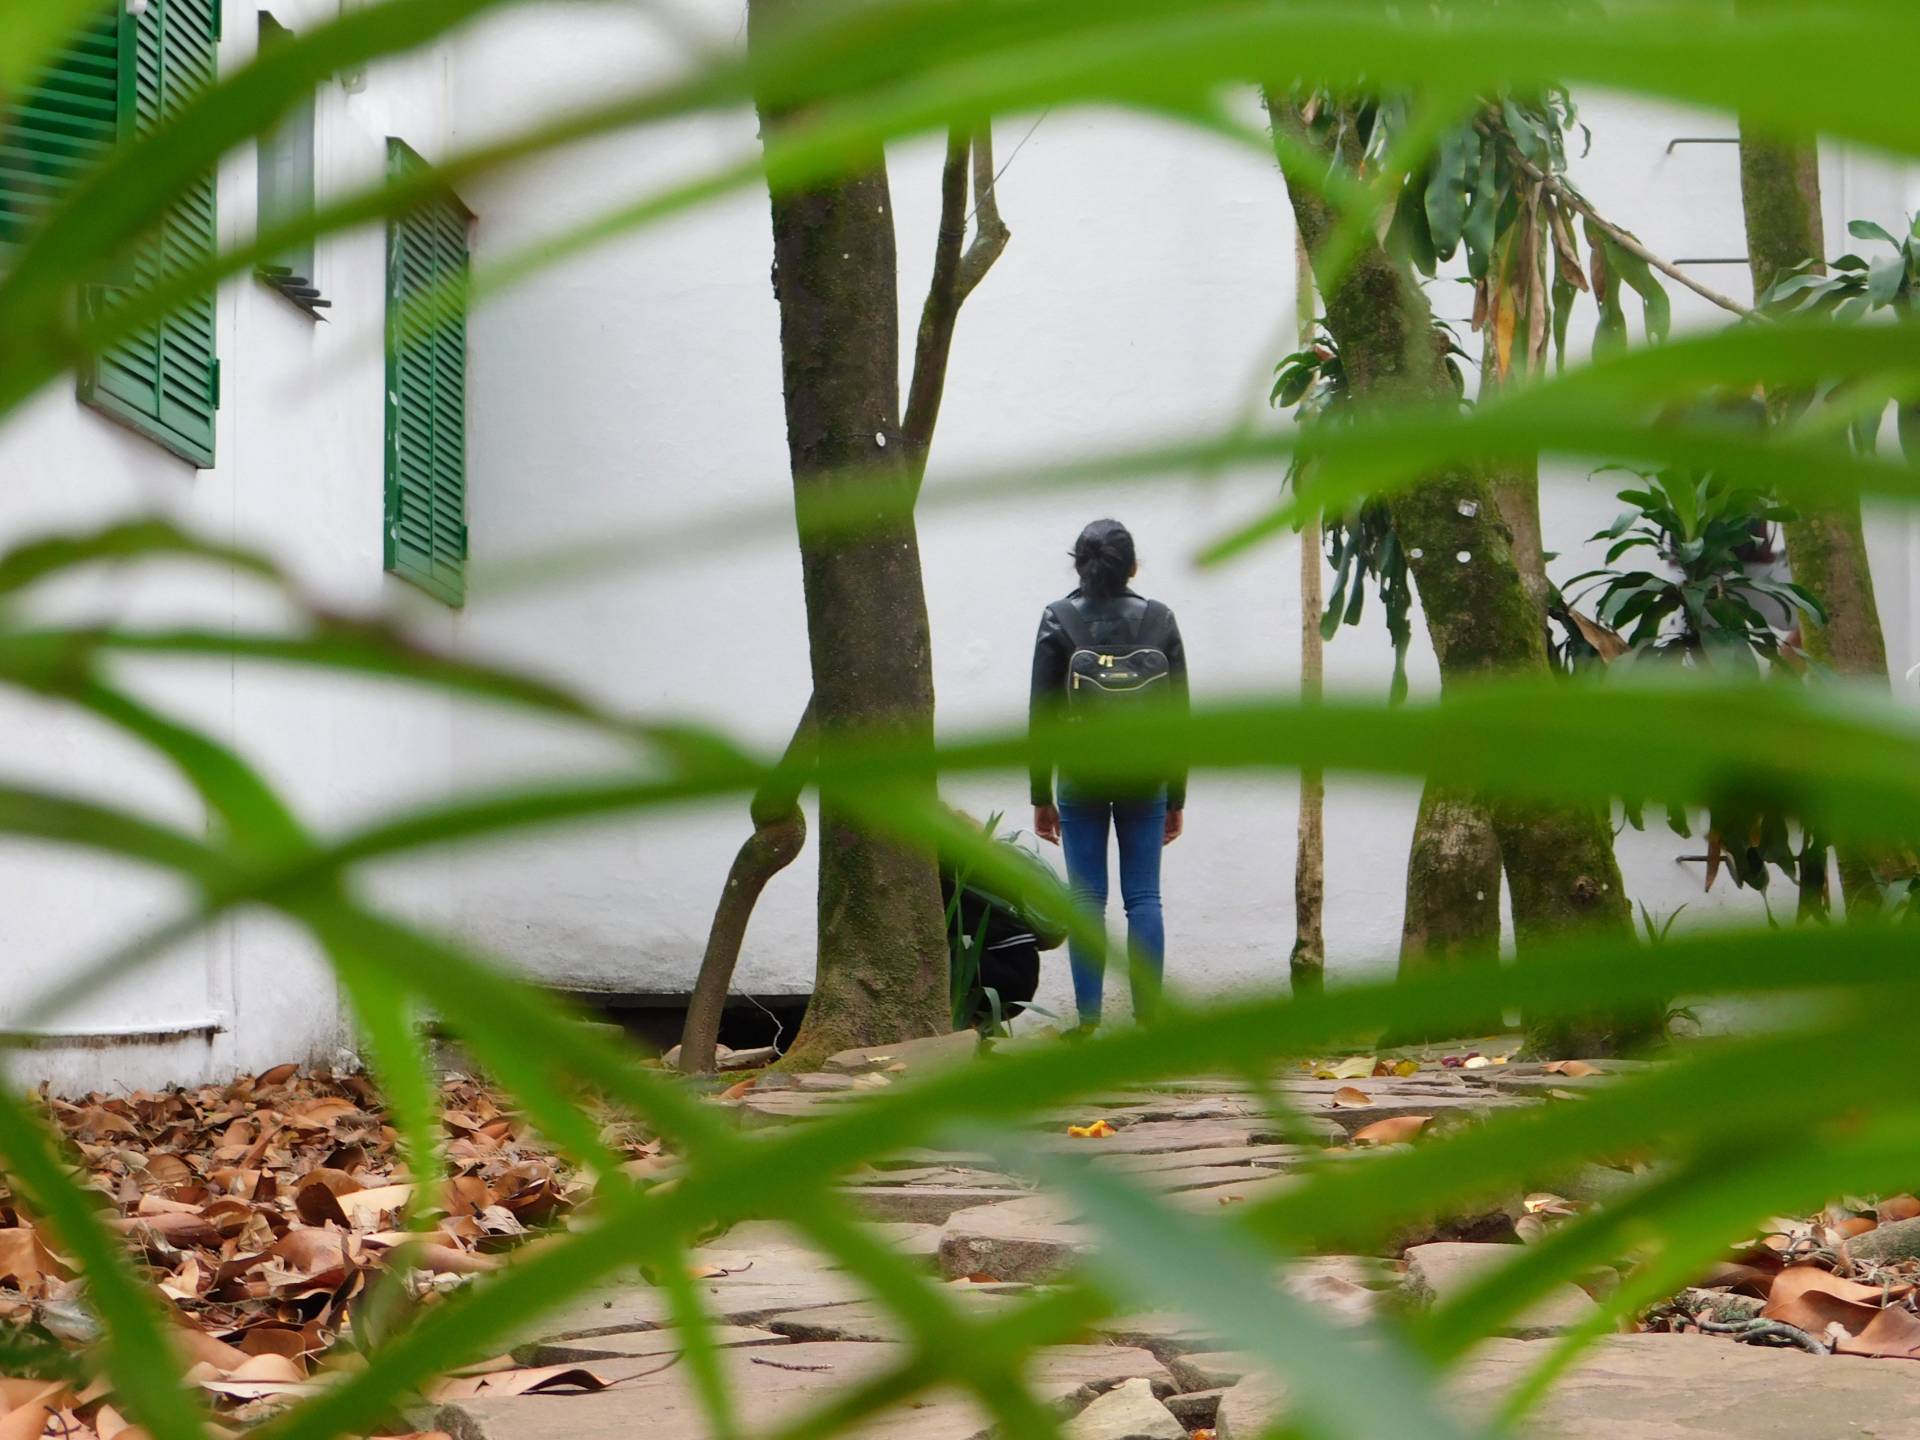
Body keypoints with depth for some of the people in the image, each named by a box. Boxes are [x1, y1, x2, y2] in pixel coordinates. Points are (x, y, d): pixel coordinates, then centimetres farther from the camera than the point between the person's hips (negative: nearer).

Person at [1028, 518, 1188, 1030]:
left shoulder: (1058, 621, -4)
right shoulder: (1160, 620, 1)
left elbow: (1041, 714, -3)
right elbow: (1179, 714, 4)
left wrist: (1041, 797, 4)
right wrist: (1176, 797, 11)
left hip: (1080, 782, -1)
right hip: (1146, 780, 1)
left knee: (1086, 900, 3)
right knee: (1144, 898, 5)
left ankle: (1089, 1023, 2)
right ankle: (1148, 1018, 3)